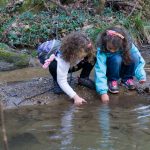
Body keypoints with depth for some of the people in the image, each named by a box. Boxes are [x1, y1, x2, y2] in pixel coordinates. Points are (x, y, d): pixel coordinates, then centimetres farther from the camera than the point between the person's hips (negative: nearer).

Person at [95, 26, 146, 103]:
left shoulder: (128, 45, -25)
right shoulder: (102, 50, -32)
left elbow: (139, 59, -20)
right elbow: (100, 71, -38)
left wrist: (141, 75, -33)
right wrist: (103, 92, -45)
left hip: (123, 69, 3)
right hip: (110, 70, -3)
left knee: (134, 56, -28)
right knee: (116, 59, -35)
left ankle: (127, 79, -4)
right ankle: (112, 81, -9)